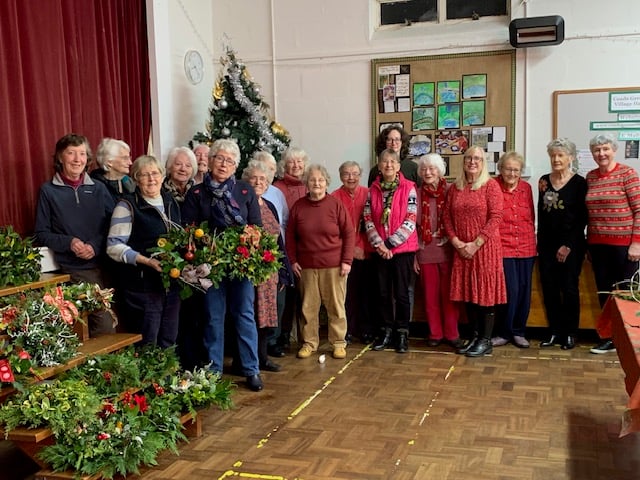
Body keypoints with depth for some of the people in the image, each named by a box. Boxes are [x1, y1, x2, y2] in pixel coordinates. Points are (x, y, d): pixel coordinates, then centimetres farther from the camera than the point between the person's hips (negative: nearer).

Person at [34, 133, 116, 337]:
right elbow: (41, 234, 3)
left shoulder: (99, 188, 9)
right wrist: (68, 243, -14)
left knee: (106, 322, 2)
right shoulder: (48, 191, 2)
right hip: (71, 269, -3)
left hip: (103, 265, 3)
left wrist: (95, 246, -10)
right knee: (105, 325, -8)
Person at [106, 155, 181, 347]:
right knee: (147, 346, 0)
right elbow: (114, 247, -12)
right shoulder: (128, 206, -7)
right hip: (142, 287, -6)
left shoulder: (171, 202, 12)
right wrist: (146, 261, -23)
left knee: (169, 343, 14)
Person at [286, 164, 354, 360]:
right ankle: (309, 342, 20)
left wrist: (347, 260, -6)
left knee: (336, 306, 4)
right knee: (308, 306, 6)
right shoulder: (298, 206, 4)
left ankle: (338, 343, 17)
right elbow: (290, 236, 10)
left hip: (334, 265, -2)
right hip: (306, 265, 2)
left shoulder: (336, 204, -2)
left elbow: (349, 234, -1)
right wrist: (293, 261, 4)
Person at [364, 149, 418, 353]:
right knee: (383, 292, 10)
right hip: (379, 249, 3)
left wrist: (390, 243, -14)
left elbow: (411, 220, -10)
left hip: (403, 248, -3)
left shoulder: (408, 188, -5)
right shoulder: (373, 189, 5)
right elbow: (368, 219, 2)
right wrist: (379, 244, -11)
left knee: (401, 293, 2)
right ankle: (386, 331, 22)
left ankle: (402, 333, 14)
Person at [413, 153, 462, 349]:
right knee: (430, 295, 8)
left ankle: (452, 333, 14)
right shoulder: (417, 194, 4)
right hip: (425, 252, 2)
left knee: (449, 294, 4)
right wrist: (413, 254, 5)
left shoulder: (450, 191, -2)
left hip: (447, 250, -2)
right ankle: (435, 333, 19)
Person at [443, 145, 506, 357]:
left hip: (485, 248, -4)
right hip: (462, 250, 5)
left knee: (486, 292, 0)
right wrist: (456, 242, -6)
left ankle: (486, 341, 9)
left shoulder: (491, 185, -3)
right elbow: (447, 217, 8)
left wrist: (476, 244, -15)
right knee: (468, 292, 8)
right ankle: (475, 336, 20)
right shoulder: (455, 188, 11)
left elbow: (495, 217, -11)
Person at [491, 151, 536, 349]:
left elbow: (531, 217, 17)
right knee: (510, 290, -8)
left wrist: (532, 240, 14)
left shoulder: (526, 188, 9)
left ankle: (518, 332, 22)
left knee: (524, 290, 7)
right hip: (503, 247, -5)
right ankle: (504, 332, 10)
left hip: (526, 247, 5)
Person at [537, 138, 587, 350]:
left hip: (571, 245, -4)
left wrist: (568, 245, -10)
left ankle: (570, 333, 15)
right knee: (549, 289, 6)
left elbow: (582, 218, -8)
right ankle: (555, 332, 17)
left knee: (569, 289, 2)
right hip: (547, 243, 4)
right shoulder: (544, 181, 8)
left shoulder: (579, 183, -5)